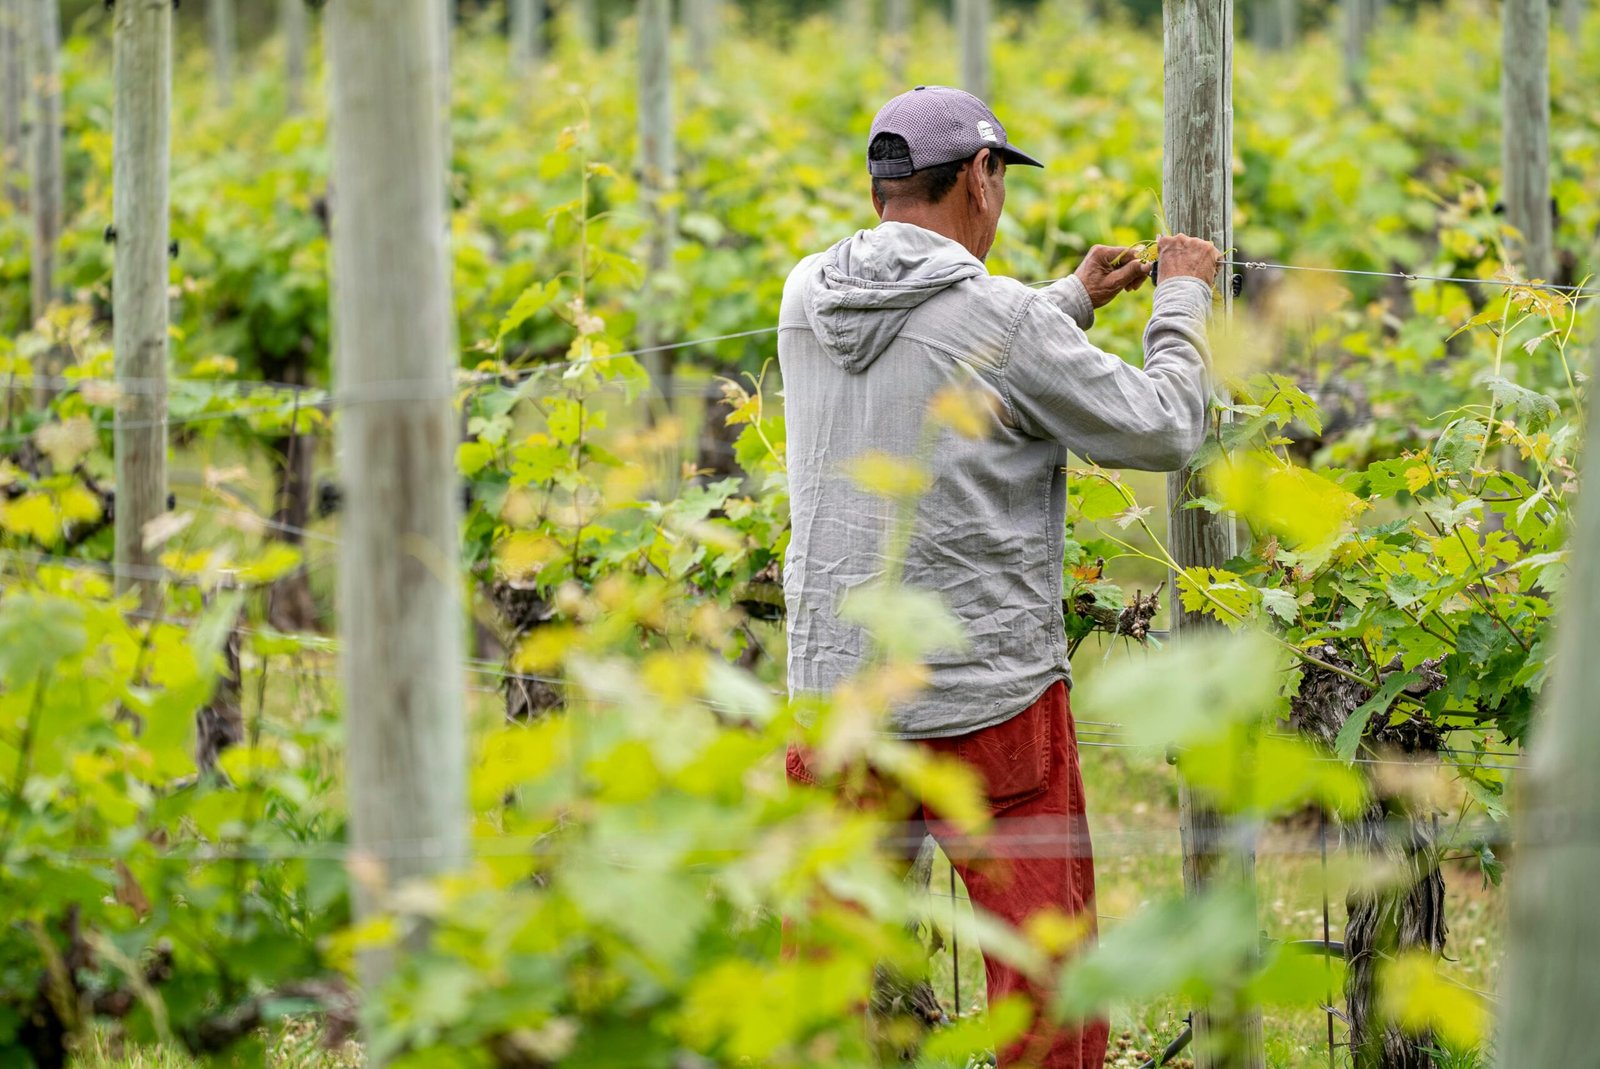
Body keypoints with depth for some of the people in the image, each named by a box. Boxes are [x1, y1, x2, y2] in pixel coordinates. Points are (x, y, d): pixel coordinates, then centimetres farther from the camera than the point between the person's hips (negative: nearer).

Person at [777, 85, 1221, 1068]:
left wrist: (1075, 299, 31)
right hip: (989, 704, -6)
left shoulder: (808, 300, 5)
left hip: (834, 690, 6)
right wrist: (1182, 300, 11)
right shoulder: (1000, 320, -13)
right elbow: (1164, 431, -5)